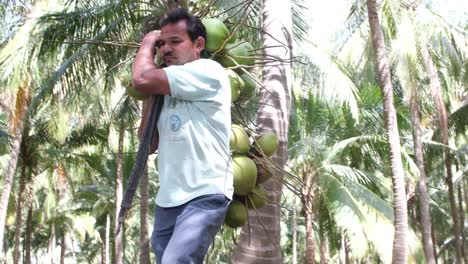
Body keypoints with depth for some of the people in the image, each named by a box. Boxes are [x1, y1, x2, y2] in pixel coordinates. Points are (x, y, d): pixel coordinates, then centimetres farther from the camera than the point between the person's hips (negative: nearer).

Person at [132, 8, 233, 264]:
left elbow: (141, 79, -17)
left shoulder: (208, 70, -8)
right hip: (168, 199, 8)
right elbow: (149, 144, 15)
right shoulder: (168, 91, 16)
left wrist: (146, 43, 3)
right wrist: (152, 96, 9)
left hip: (204, 196, -8)